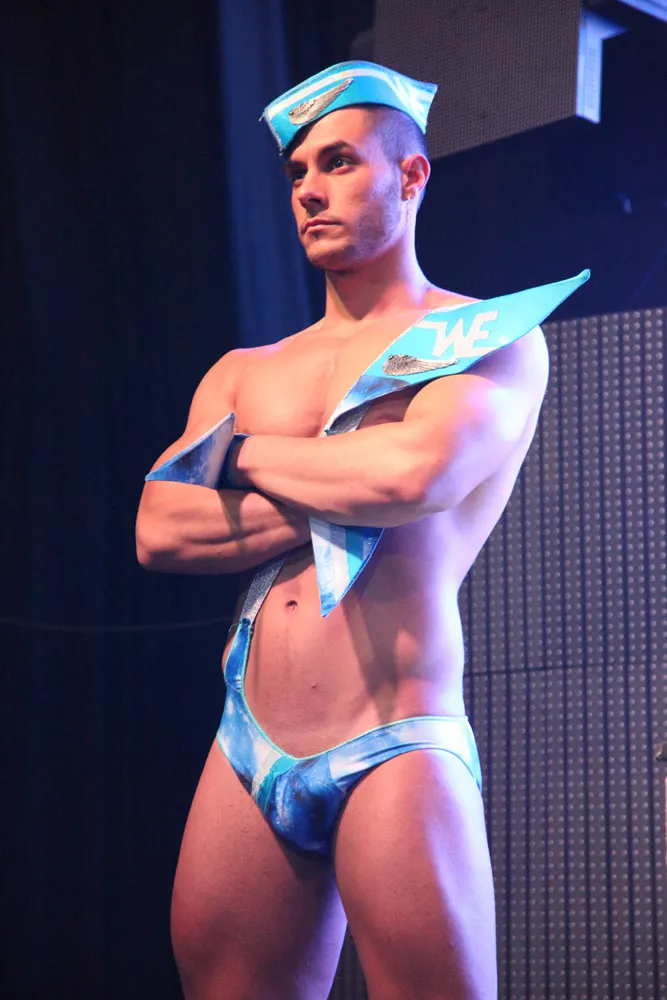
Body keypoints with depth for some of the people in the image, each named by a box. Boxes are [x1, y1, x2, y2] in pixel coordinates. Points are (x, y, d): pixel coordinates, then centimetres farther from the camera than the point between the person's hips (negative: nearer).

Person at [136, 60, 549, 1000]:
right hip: (248, 758, 5)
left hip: (396, 754, -5)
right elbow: (158, 533, 5)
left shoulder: (491, 340, 5)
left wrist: (244, 456, 1)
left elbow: (414, 472, -15)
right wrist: (340, 498, -5)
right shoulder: (244, 374, 19)